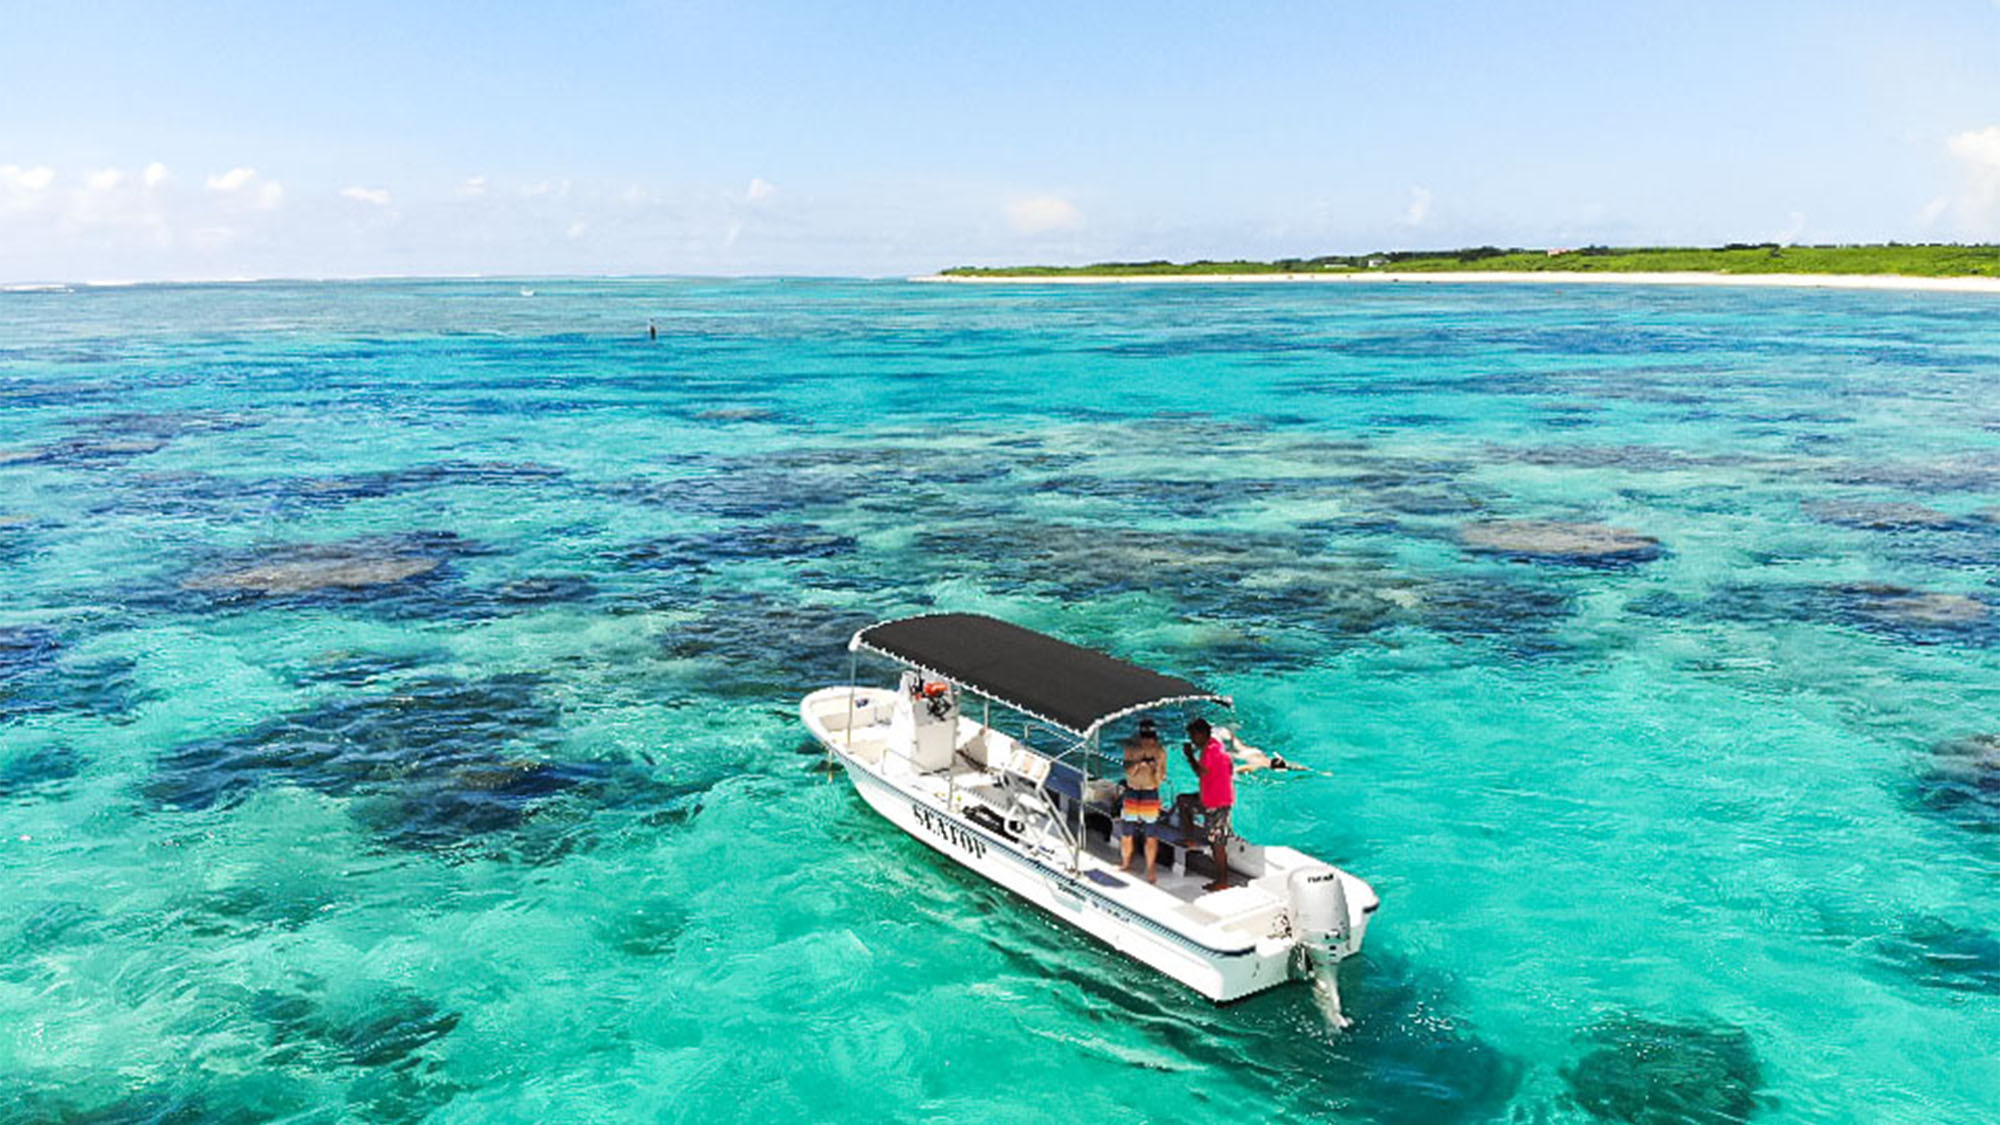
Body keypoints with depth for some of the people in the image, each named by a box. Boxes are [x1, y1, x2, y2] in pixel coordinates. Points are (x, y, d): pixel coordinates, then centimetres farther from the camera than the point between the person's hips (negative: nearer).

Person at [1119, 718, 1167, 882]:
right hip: (1131, 793, 1)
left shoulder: (1160, 752, -8)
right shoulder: (1131, 748, -5)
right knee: (1126, 835, 6)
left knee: (1151, 837, 1)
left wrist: (1158, 768, -27)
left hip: (1150, 794, -1)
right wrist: (1139, 763, -31)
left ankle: (1150, 870, 16)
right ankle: (1126, 863, 25)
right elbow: (1128, 771, -14)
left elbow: (1160, 779, -8)